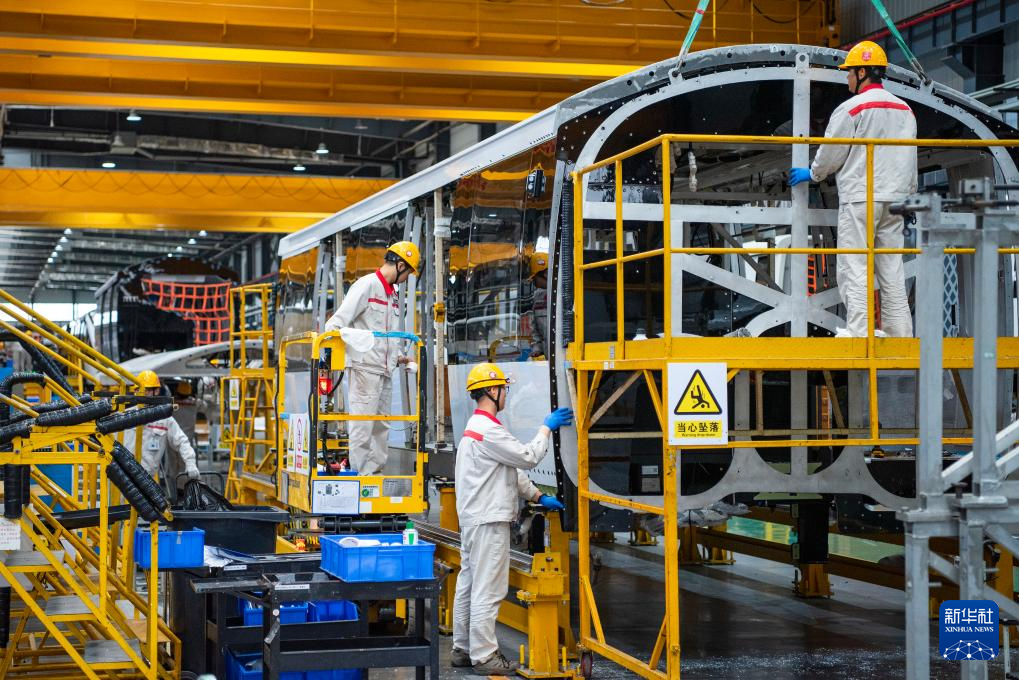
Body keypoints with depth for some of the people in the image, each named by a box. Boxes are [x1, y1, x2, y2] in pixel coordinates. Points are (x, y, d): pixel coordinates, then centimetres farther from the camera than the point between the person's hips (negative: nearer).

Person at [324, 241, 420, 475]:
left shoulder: (393, 293, 20)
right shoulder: (367, 285, -8)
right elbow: (341, 318, -15)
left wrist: (397, 358, 21)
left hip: (384, 370, 9)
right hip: (364, 367, -9)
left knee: (382, 425, 10)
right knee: (362, 422, -8)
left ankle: (375, 470, 16)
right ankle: (360, 474, -7)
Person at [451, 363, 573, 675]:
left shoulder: (476, 427, 17)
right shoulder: (488, 430, -18)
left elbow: (512, 469, 21)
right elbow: (528, 457, -15)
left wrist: (538, 497, 20)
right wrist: (547, 427, -3)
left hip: (473, 520, 11)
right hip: (489, 520, -11)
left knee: (469, 584, 14)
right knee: (488, 589, -7)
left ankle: (463, 649, 20)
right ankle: (484, 656, -4)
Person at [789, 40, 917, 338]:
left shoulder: (851, 108, -9)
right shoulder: (905, 109, 12)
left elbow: (831, 154, -4)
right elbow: (910, 160, 17)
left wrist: (811, 174, 14)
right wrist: (908, 194, 25)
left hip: (859, 198, -7)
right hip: (894, 200, 7)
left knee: (854, 268, -6)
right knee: (892, 271, 10)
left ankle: (860, 331, -12)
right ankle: (899, 333, 10)